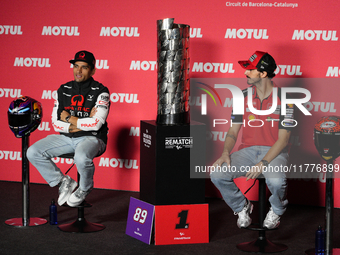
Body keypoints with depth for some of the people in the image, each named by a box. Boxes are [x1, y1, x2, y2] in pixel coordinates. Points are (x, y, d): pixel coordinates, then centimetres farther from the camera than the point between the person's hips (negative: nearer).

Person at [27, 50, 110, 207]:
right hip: (66, 138, 5)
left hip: (92, 138, -5)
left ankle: (84, 189, -5)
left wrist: (69, 119, -7)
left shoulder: (100, 92, -7)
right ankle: (63, 182, 5)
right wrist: (82, 123, -9)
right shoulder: (63, 90, 9)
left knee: (81, 157, -39)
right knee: (33, 153, -12)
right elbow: (56, 123, 5)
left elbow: (96, 123, -18)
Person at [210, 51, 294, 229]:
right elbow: (233, 131, 9)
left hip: (274, 152, -4)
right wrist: (226, 153, -12)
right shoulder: (243, 96, 7)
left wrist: (263, 163, -23)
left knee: (276, 180, -37)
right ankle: (242, 207, 8)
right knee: (217, 174, -22)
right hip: (248, 150, 4)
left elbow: (283, 139, -11)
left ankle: (276, 210, 2)